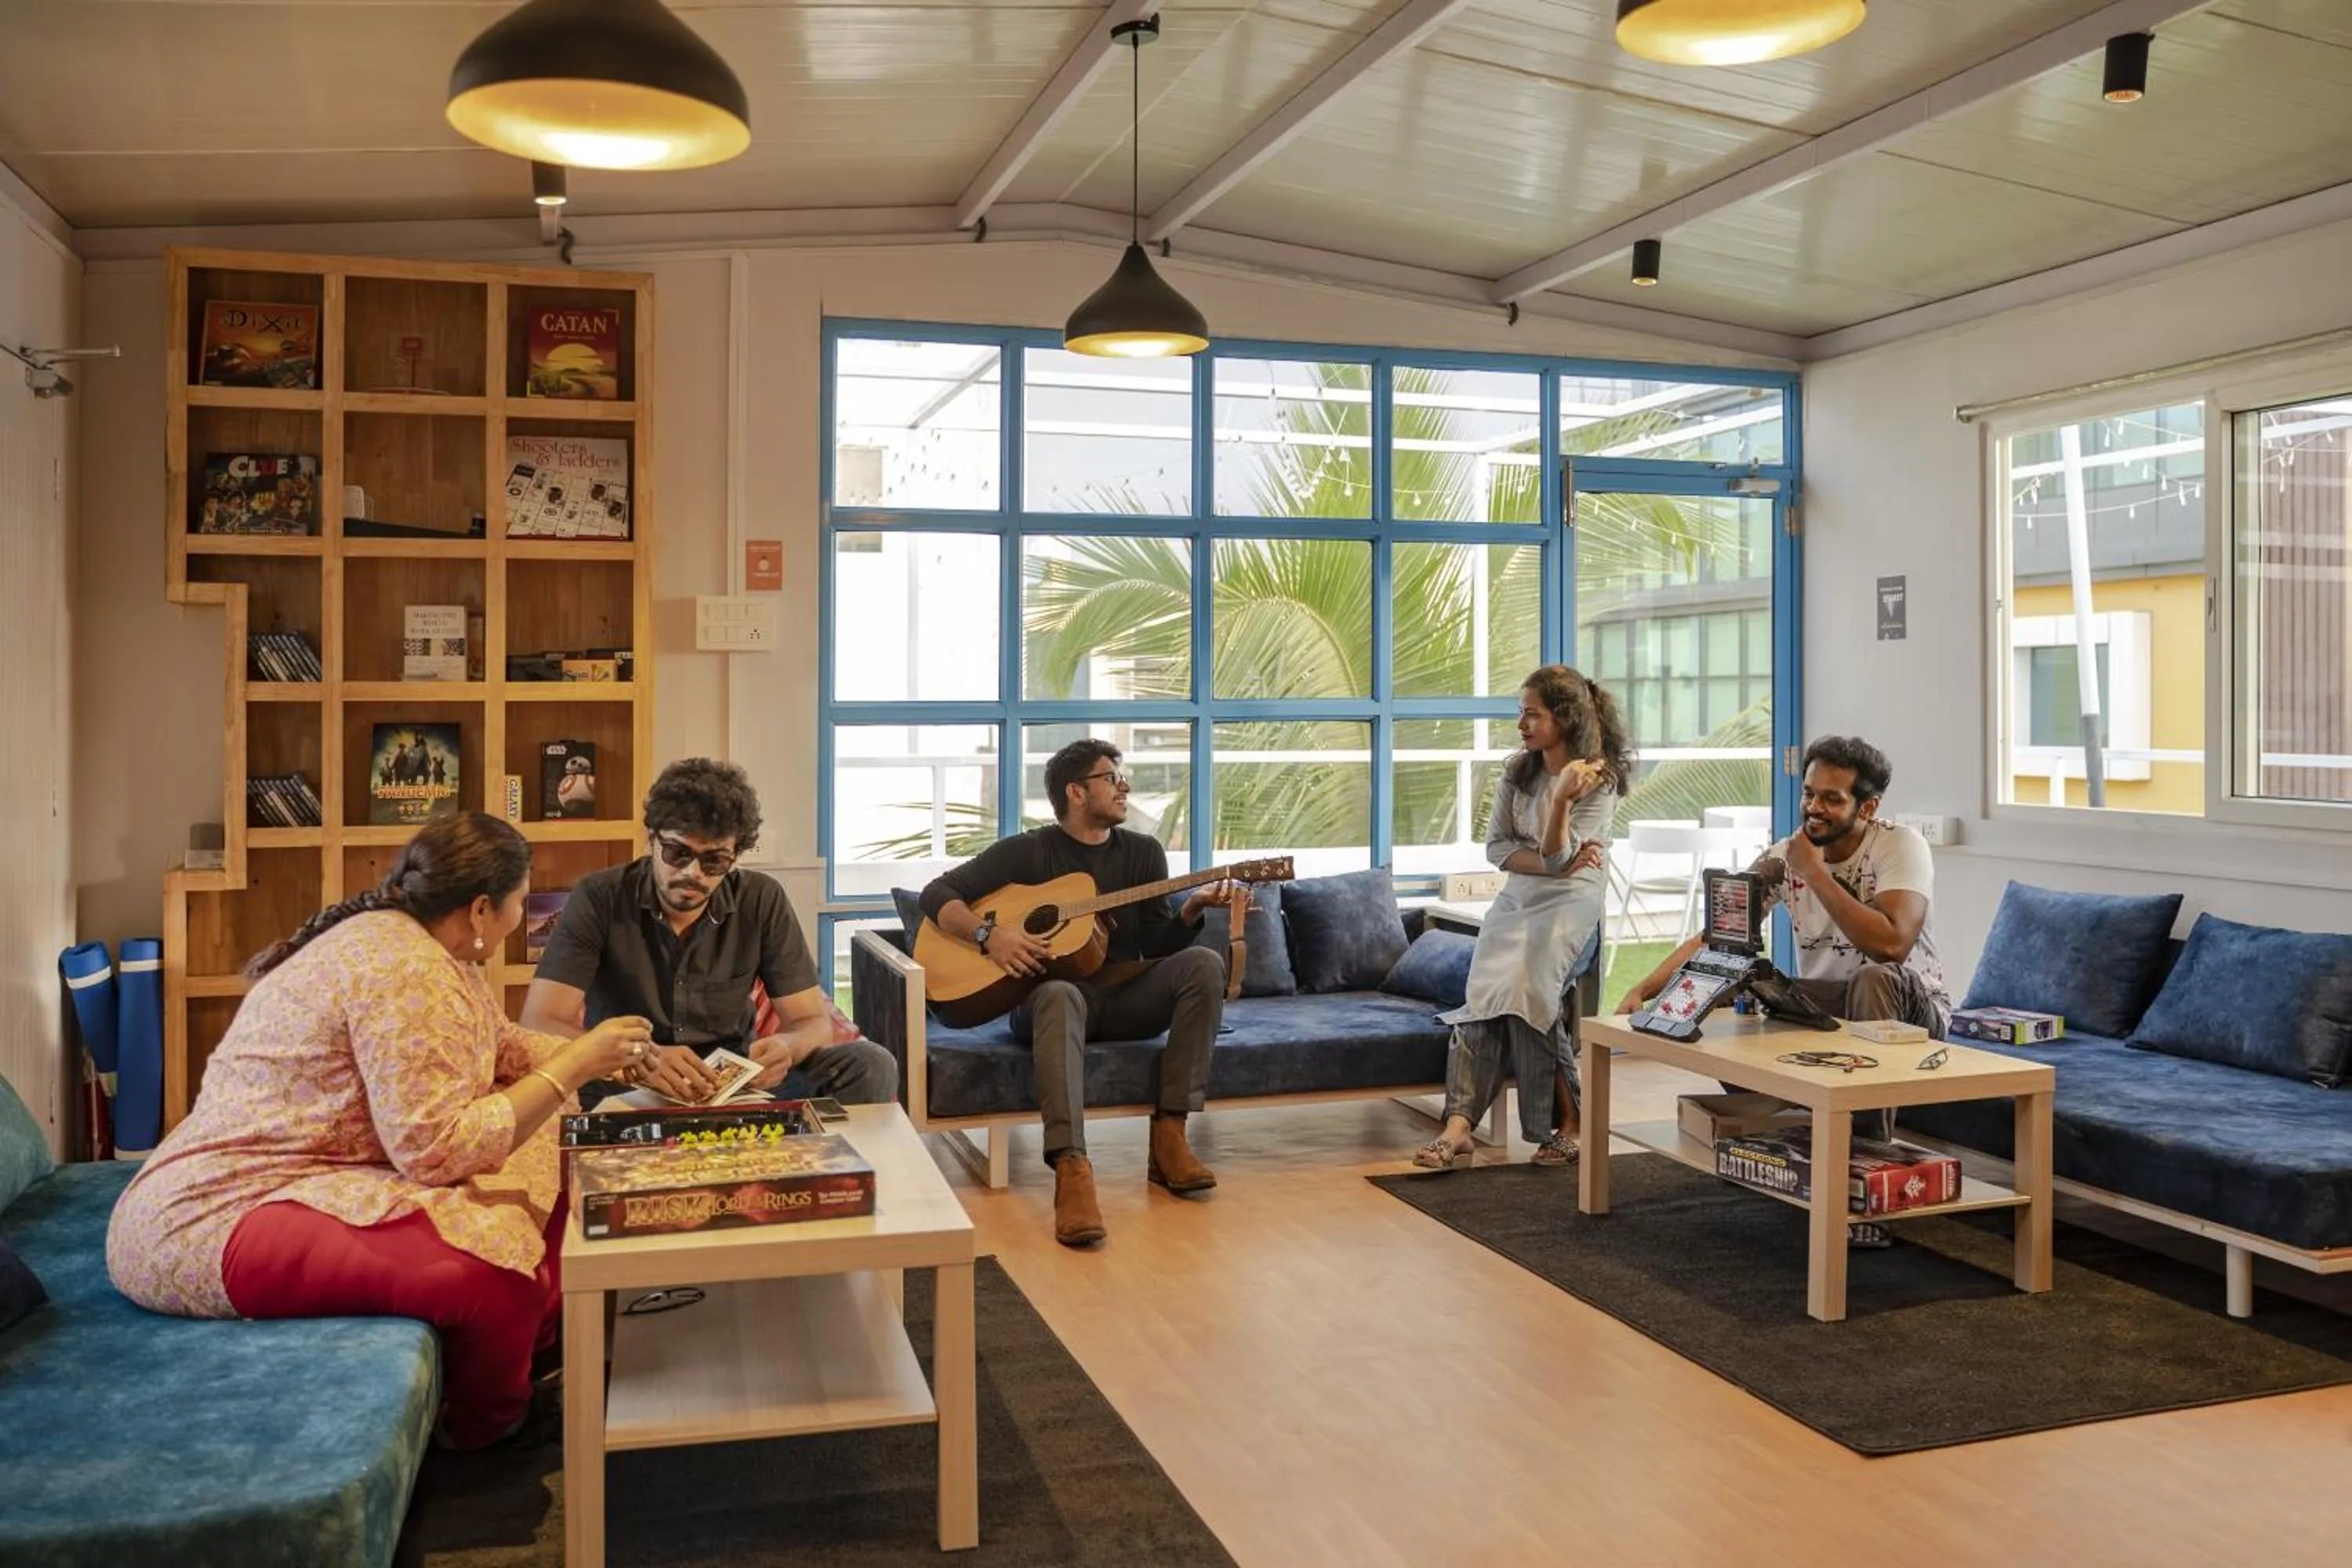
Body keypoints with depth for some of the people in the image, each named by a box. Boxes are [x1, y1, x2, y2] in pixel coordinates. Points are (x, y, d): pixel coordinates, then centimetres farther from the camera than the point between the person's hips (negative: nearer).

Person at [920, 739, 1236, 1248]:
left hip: (1127, 997, 4)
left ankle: (1169, 1134, -26)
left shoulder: (1143, 852, 11)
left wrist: (1192, 909, -15)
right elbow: (937, 894, -3)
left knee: (1203, 963, -24)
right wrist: (989, 935, -20)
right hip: (1050, 991, -3)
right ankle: (1072, 1169, -54)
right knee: (1059, 996, -40)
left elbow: (1157, 948, 5)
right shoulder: (1028, 852, 2)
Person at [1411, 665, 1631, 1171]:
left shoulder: (1599, 782, -7)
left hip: (1572, 901, -4)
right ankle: (1459, 1124, -31)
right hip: (1518, 897, 5)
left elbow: (1557, 859, -15)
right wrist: (1557, 864, -10)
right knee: (1485, 992, -21)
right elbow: (1496, 847, 4)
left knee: (1523, 985, -30)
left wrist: (1562, 798, -30)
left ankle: (1567, 1120, -17)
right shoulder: (1518, 770, 7)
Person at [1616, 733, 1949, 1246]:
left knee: (1870, 982, -38)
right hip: (1822, 1003, 4)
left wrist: (1816, 873, -28)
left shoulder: (1901, 846, -17)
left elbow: (1891, 944, -34)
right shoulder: (1783, 858, -5)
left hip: (1908, 1007, -4)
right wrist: (1644, 989, -24)